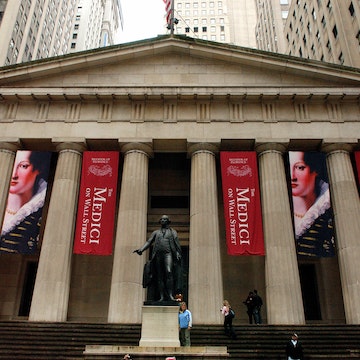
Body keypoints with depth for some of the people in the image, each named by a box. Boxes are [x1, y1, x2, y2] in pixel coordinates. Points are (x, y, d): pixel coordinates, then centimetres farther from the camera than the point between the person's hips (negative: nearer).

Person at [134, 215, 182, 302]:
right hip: (158, 255, 3)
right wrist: (141, 249, -5)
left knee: (169, 272, -22)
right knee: (159, 276, -2)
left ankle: (170, 295, -23)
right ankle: (162, 297, -2)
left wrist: (178, 254, -5)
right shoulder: (156, 232, 23)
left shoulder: (172, 232, 18)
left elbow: (177, 244, 9)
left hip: (168, 253, -3)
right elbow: (149, 242, 12)